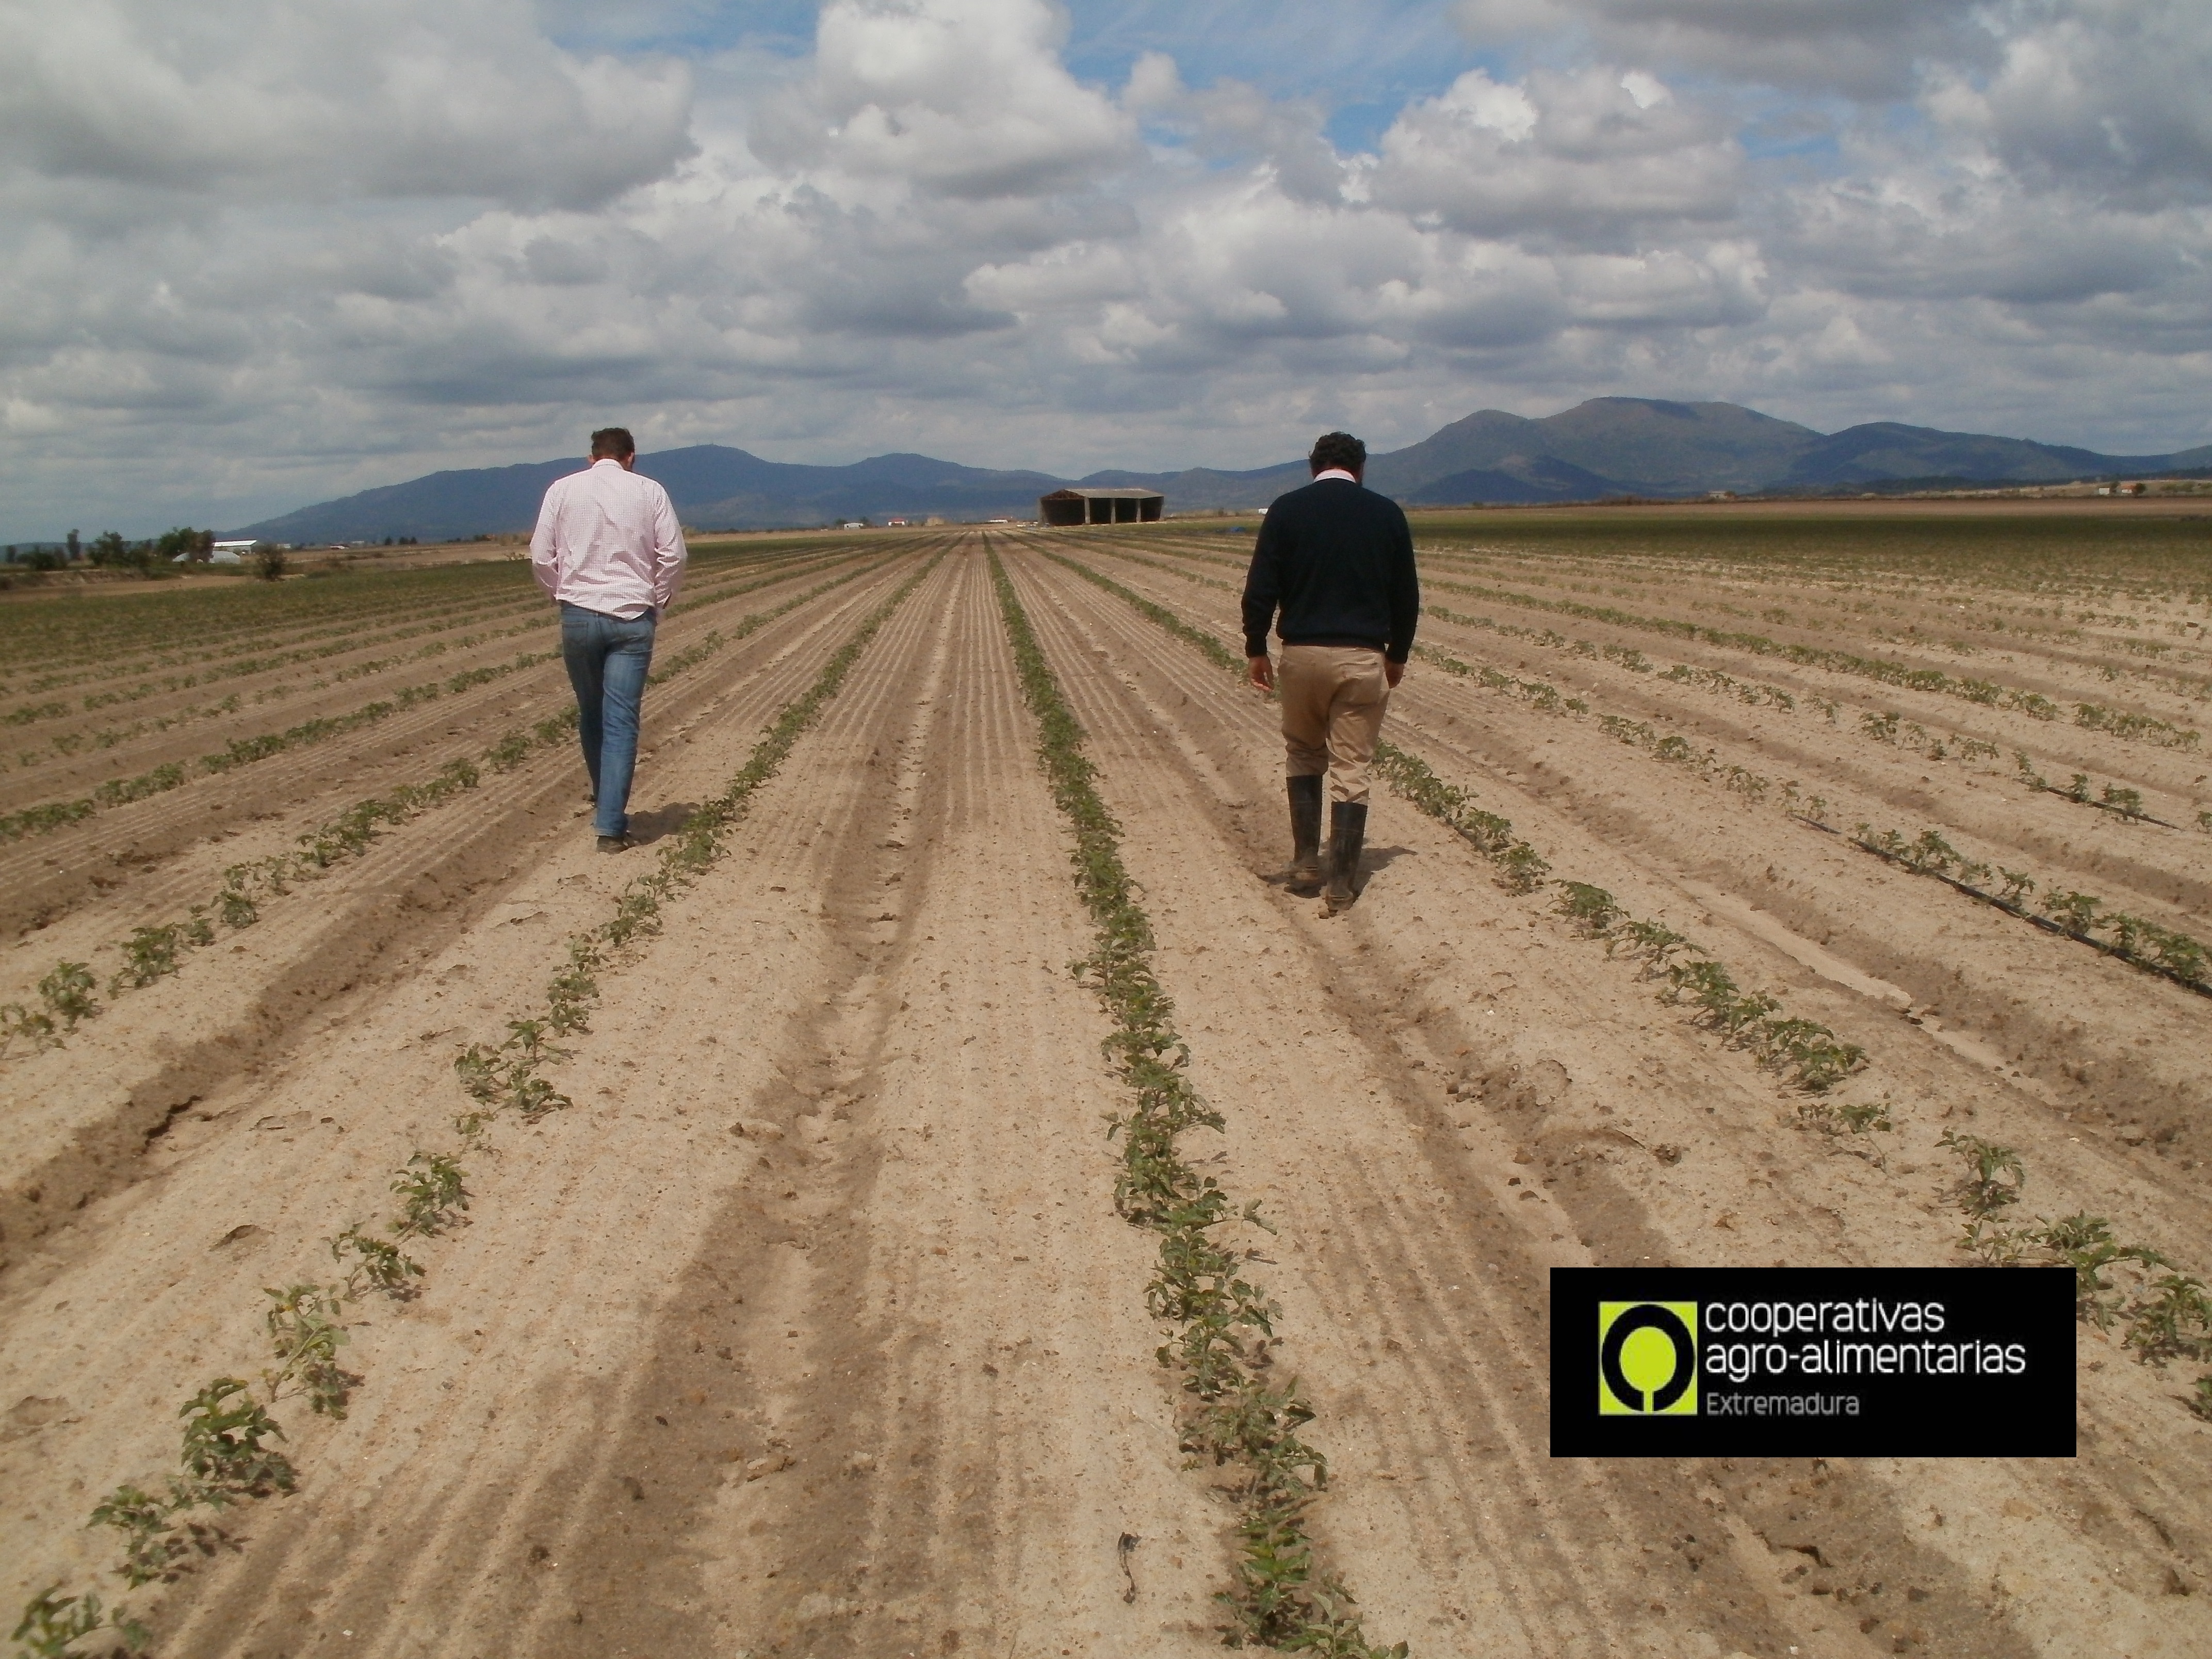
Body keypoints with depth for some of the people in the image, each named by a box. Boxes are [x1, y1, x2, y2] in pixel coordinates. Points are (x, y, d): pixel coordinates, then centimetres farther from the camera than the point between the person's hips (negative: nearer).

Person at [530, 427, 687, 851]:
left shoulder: (563, 489, 4)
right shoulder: (649, 492, 3)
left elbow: (541, 556, 2)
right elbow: (673, 555, -1)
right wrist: (658, 607, 11)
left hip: (579, 614, 1)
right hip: (632, 616, -1)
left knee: (591, 714, 18)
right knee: (621, 721, -2)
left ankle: (606, 802, 32)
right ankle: (610, 825, -7)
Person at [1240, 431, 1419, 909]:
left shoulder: (1287, 509, 1)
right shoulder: (1386, 513, 4)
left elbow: (1260, 588, -4)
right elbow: (1406, 595, 9)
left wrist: (1256, 648, 5)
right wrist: (1398, 654, 20)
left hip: (1302, 653, 0)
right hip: (1363, 657, 0)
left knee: (1304, 756, 20)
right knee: (1351, 769, 3)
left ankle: (1305, 863, 18)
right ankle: (1340, 883, 2)